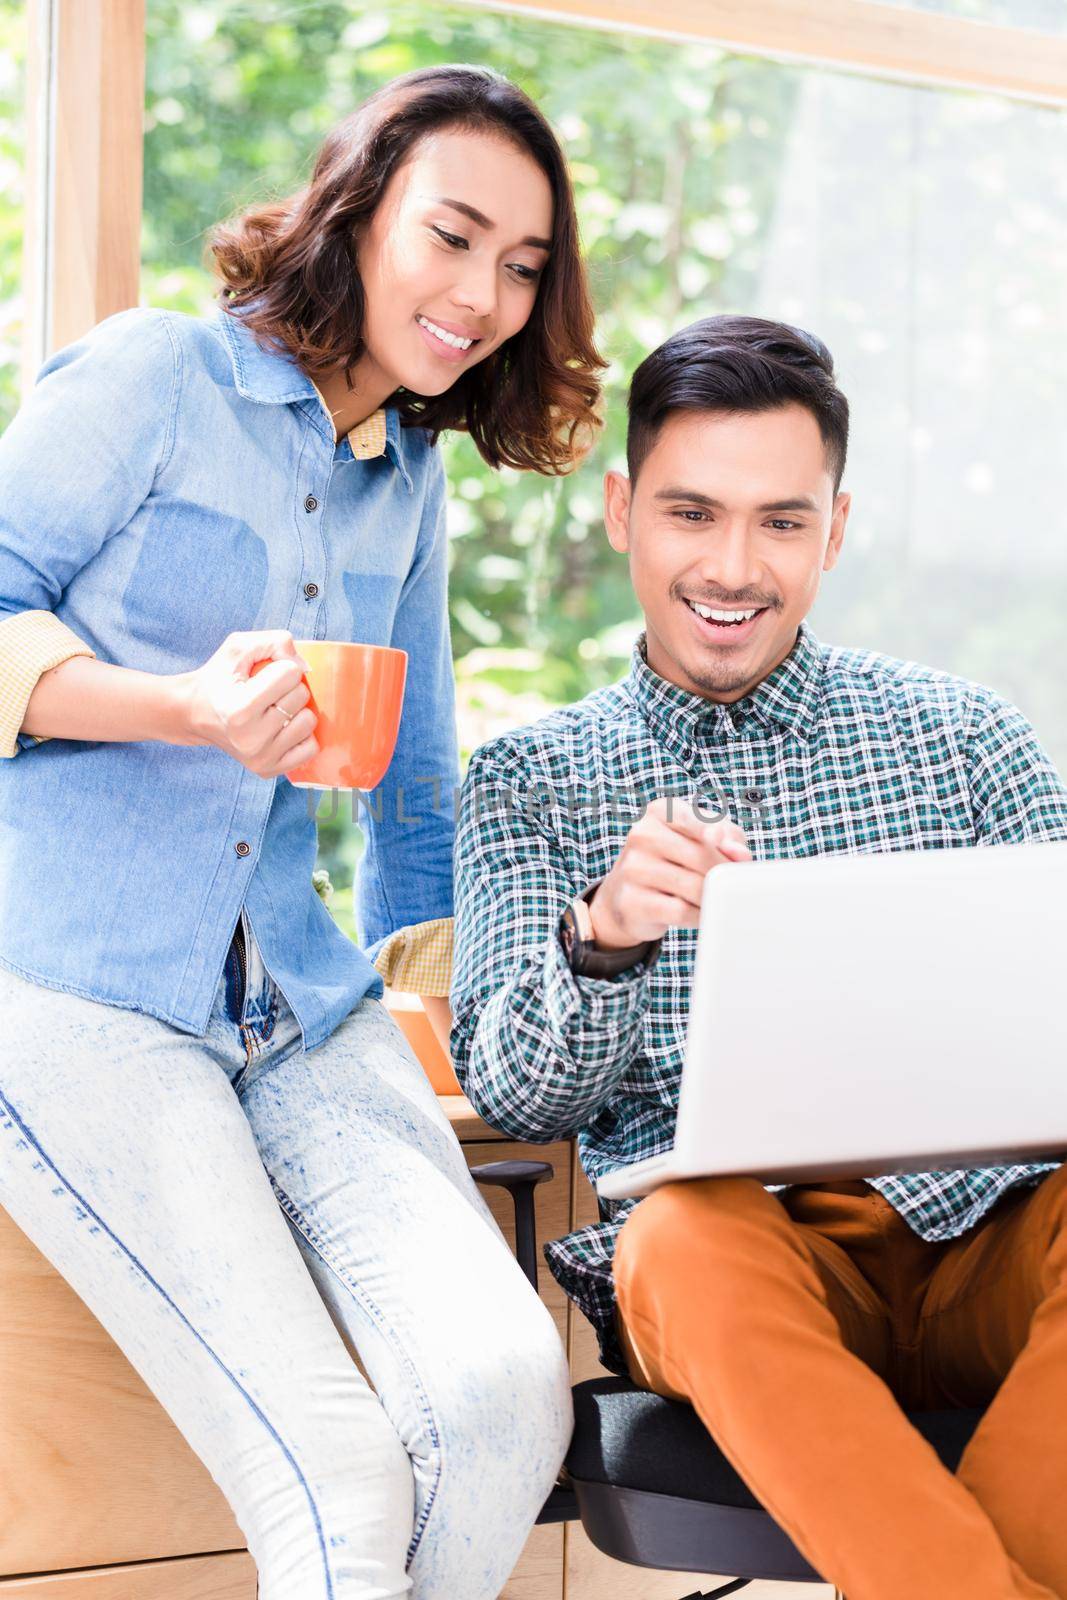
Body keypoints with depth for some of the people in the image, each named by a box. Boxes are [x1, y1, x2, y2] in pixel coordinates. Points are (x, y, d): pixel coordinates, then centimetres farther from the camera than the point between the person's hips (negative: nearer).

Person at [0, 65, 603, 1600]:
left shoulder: (410, 490, 19)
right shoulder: (157, 378, 0)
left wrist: (417, 996, 23)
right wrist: (189, 707, -17)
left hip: (297, 1001, 6)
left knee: (508, 1392, -17)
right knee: (336, 1473, -19)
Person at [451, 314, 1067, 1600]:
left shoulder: (962, 733, 13)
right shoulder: (526, 783, 12)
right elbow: (510, 1096, 1)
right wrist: (599, 937, -22)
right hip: (727, 1258, -1)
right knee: (689, 1232, -35)